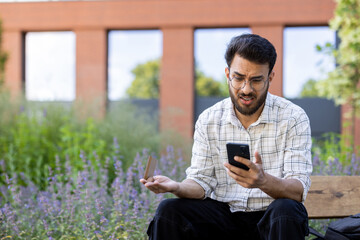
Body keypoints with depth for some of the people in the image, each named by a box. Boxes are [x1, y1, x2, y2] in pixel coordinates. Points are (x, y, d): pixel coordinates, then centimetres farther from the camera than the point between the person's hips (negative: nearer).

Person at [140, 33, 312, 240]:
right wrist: (177, 187, -23)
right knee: (169, 211, -22)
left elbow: (298, 190, -14)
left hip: (270, 216, -2)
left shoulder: (294, 118, -6)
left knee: (286, 210, -36)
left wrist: (264, 181, -37)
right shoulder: (208, 121, 4)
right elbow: (202, 182, 2)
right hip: (224, 214, 2)